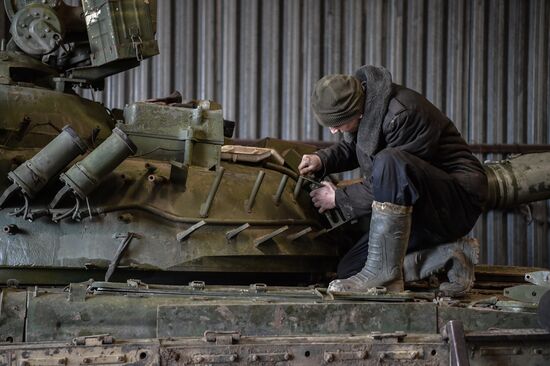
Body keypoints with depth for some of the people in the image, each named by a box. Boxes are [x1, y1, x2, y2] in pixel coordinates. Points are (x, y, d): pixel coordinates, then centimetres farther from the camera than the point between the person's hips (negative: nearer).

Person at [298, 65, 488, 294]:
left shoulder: (402, 115, -25)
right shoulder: (362, 105, 1)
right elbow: (350, 148, 21)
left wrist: (339, 198, -10)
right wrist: (322, 160, 0)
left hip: (459, 197, -9)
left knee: (388, 162, -37)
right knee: (349, 269, 0)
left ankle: (383, 272, -30)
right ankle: (449, 256, -1)